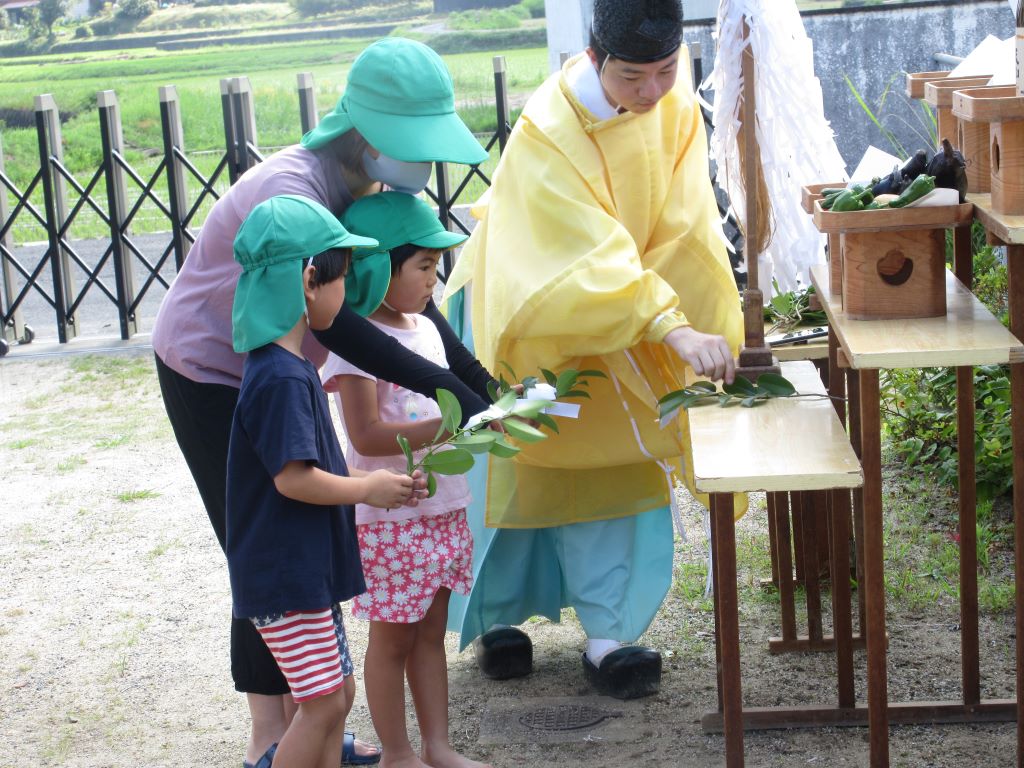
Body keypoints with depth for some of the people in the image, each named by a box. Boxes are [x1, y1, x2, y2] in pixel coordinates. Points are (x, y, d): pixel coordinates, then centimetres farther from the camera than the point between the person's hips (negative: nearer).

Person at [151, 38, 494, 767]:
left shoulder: (364, 186, -5)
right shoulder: (289, 192, -32)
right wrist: (446, 387, -39)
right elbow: (334, 324, -38)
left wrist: (462, 360, -14)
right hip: (209, 379, -8)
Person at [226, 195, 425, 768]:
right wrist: (368, 488, -13)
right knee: (324, 703, -6)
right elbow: (294, 478, -26)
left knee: (338, 693, 15)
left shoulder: (290, 367, 12)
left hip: (306, 570, 10)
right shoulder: (283, 380, -21)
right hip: (286, 575, -10)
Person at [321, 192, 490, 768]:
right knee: (393, 637, 5)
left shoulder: (424, 327, 10)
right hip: (390, 518, -8)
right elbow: (367, 436, -24)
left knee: (431, 631, 15)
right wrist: (451, 426, -28)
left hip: (443, 509, 8)